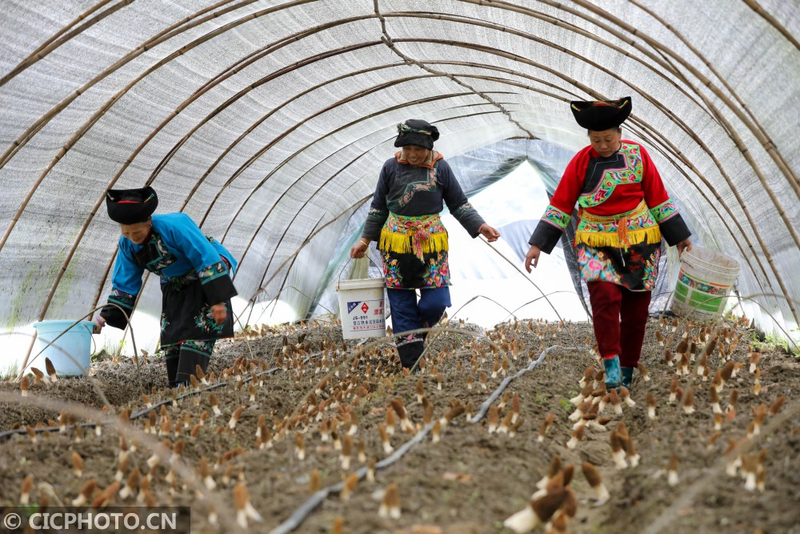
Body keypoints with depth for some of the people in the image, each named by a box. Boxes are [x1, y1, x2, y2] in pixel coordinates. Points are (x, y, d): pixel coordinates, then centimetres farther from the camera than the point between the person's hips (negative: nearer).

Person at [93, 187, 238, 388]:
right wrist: (104, 318, -9)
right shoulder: (127, 245, -10)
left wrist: (218, 301, -30)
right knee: (171, 338, 4)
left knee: (197, 335, -18)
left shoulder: (174, 225, -32)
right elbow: (124, 285, 0)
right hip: (176, 290, 7)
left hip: (207, 280, -7)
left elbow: (208, 259, -29)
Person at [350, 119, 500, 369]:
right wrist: (365, 239, 9)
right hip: (396, 244, 0)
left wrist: (480, 226, -4)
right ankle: (410, 365, 6)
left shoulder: (440, 168, 1)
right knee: (402, 307, 0)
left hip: (431, 244, 0)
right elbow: (379, 207, 11)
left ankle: (416, 333, 23)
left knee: (436, 302, -8)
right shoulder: (391, 167, 2)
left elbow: (459, 204, 9)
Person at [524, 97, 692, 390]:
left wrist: (679, 235, 9)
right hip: (596, 243, -1)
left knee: (636, 309, 2)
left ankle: (627, 369, 15)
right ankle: (611, 363, -17)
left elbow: (659, 199, 7)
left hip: (639, 243, 1)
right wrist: (538, 244, -4)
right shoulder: (581, 161, -2)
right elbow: (560, 205, 0)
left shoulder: (638, 155, 0)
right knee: (605, 296, -23)